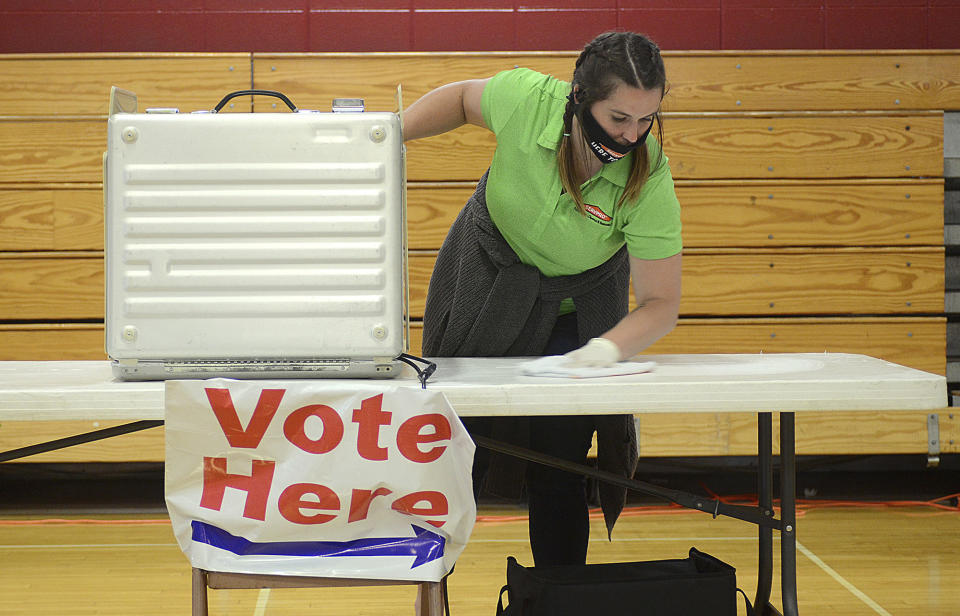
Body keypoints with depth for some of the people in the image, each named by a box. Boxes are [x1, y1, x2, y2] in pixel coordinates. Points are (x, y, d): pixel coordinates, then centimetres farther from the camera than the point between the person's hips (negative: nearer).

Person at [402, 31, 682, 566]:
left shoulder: (650, 184, -31)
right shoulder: (527, 99, -29)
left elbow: (661, 303, -26)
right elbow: (462, 99, -4)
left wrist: (609, 348, -43)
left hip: (576, 309, -1)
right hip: (486, 282, 1)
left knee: (559, 465, -2)